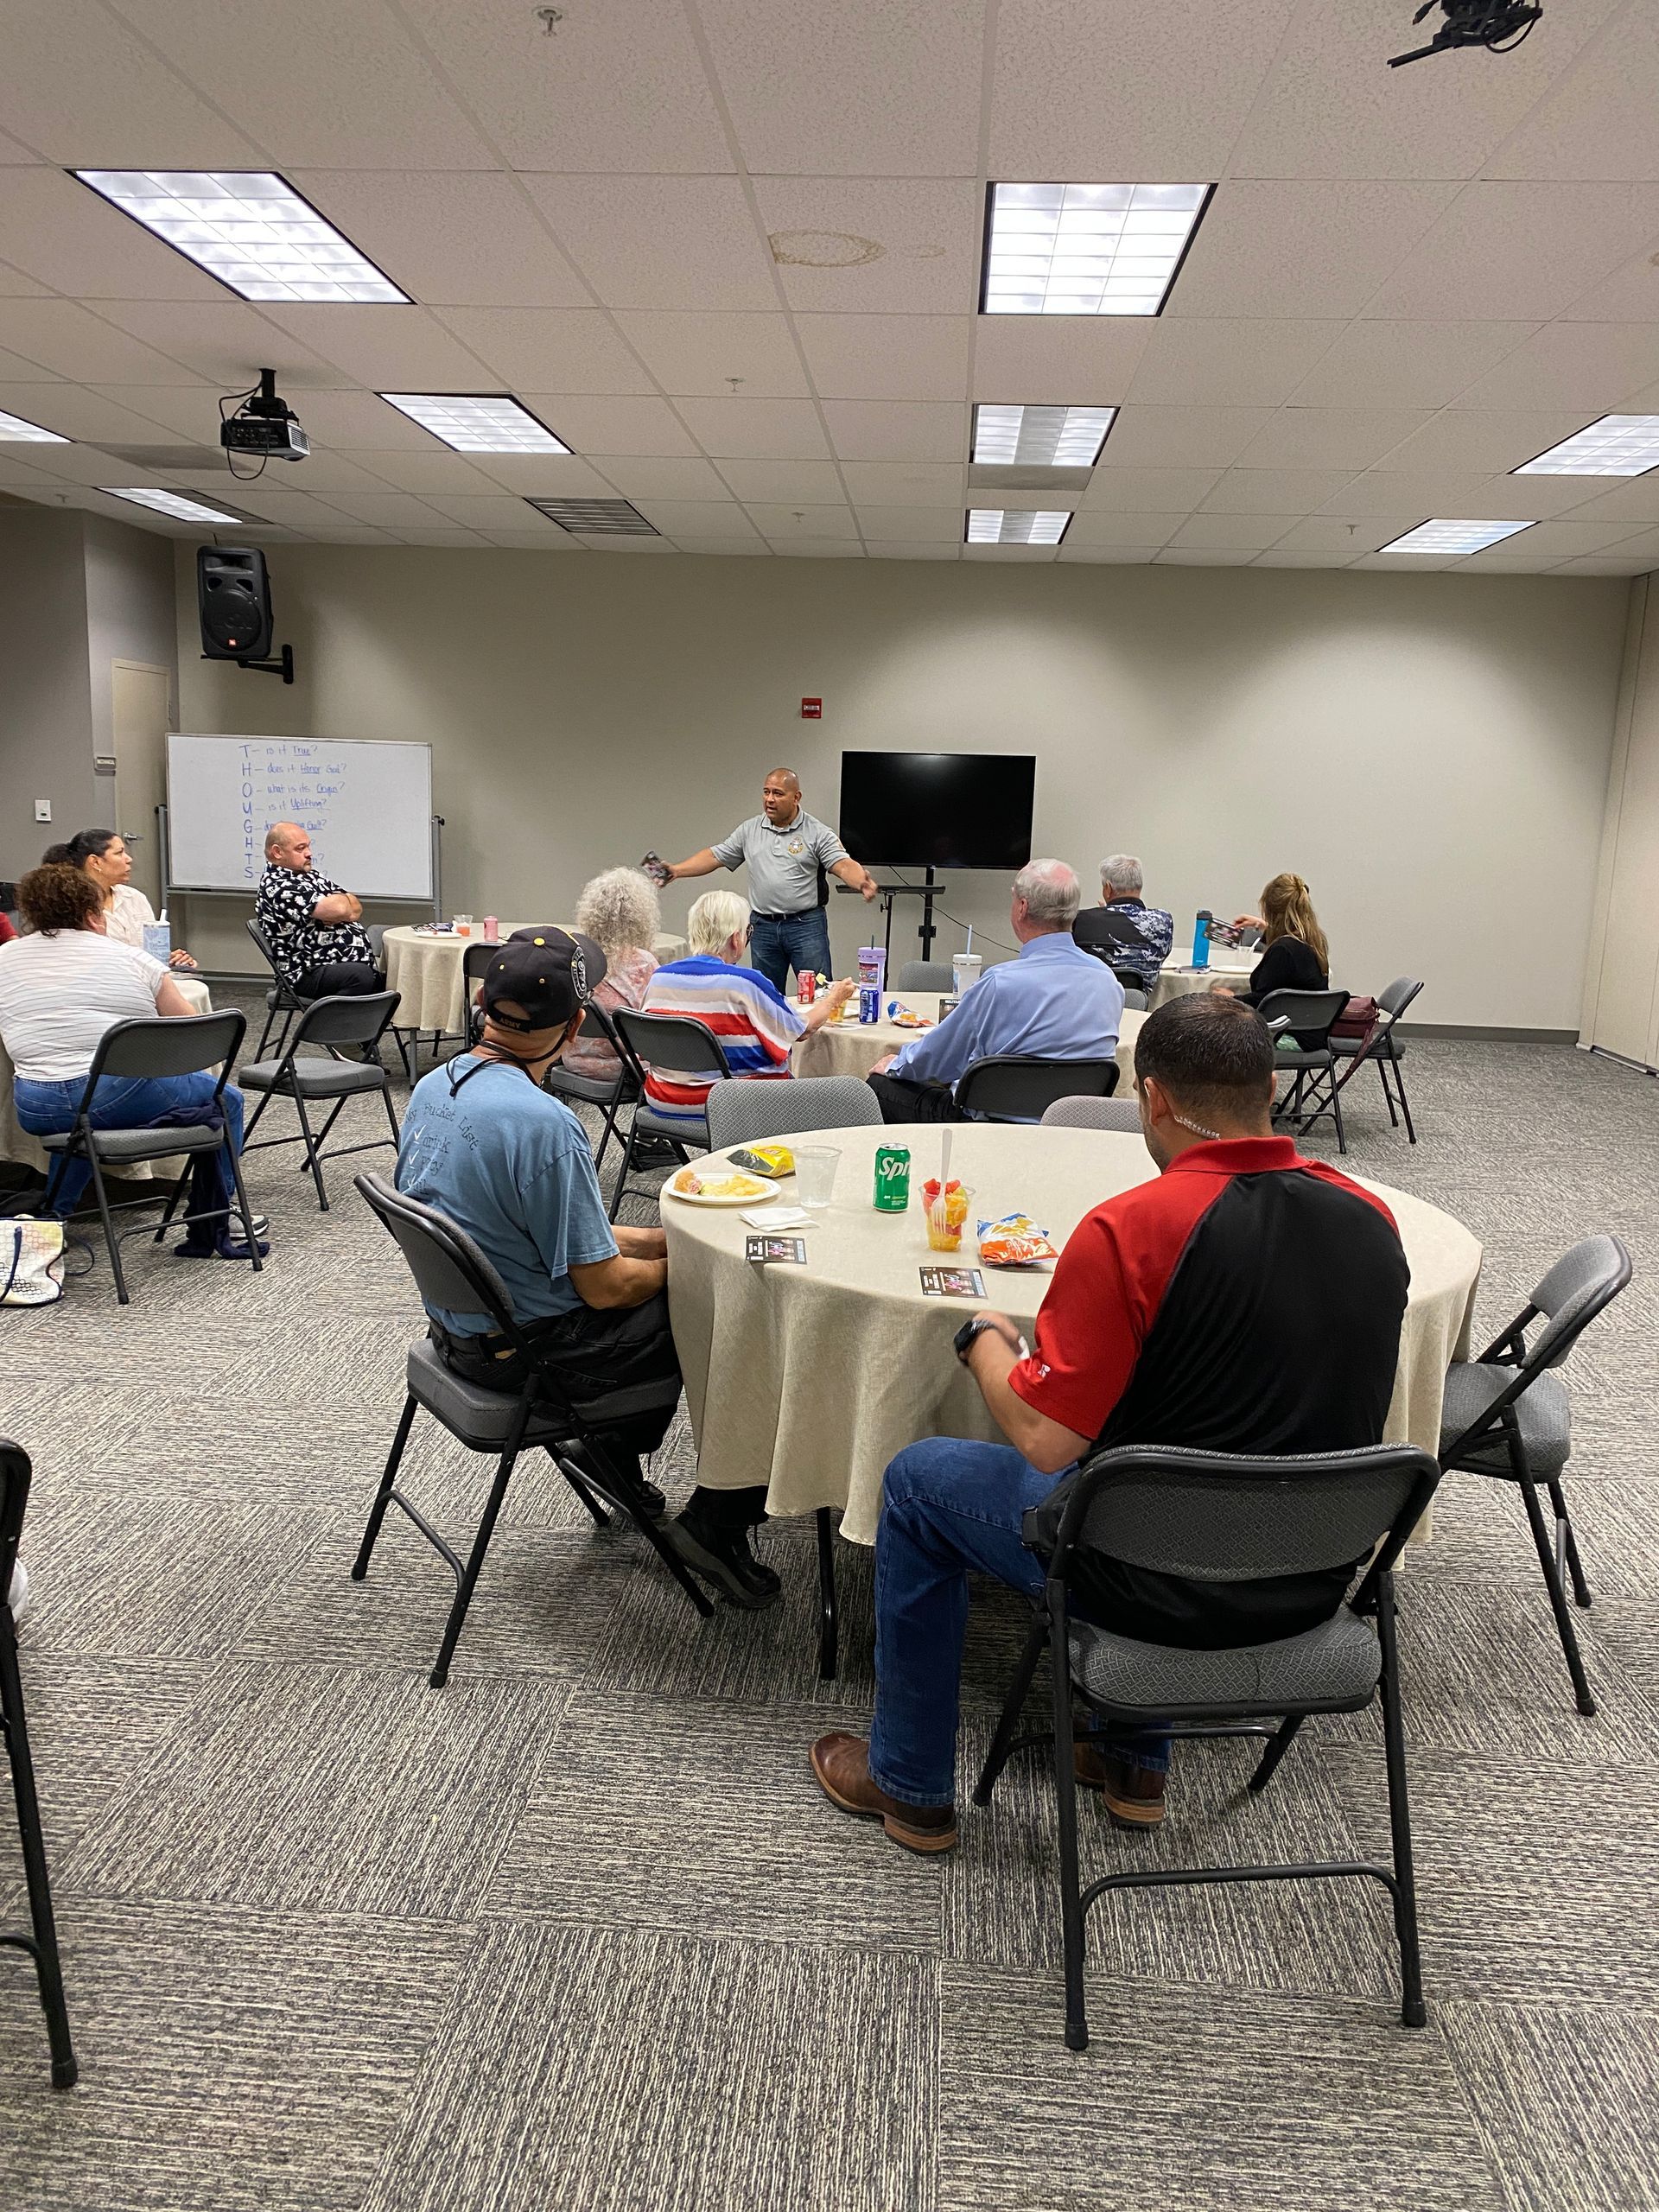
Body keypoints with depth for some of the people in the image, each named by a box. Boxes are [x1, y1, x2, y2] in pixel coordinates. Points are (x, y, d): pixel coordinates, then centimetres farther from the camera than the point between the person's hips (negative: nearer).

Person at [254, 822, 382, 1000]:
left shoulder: (310, 876, 20)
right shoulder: (277, 888, -10)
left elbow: (356, 908, 13)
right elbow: (338, 909, -18)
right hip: (310, 974, -9)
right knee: (361, 976, -36)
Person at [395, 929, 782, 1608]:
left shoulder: (432, 1087, -1)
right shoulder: (543, 1123, -30)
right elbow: (603, 1287, -22)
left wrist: (659, 1241, 9)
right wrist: (679, 1265, -1)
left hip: (459, 1322, 9)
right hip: (528, 1352, -9)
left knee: (662, 1251, 23)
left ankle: (612, 1448, 28)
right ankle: (716, 1523, 11)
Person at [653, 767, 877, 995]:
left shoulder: (818, 832, -4)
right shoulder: (749, 830, 8)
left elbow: (843, 864, -15)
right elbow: (714, 856, 9)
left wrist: (862, 882, -37)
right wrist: (676, 870, -3)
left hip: (806, 925, -4)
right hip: (764, 926, 4)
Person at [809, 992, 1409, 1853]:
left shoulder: (1130, 1229, -24)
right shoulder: (1372, 1219, -4)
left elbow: (1042, 1442, -21)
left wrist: (984, 1339, -1)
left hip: (1167, 1588, -6)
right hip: (1314, 1586, 7)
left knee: (918, 1480, 16)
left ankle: (911, 1787, 31)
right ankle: (1135, 1763, 40)